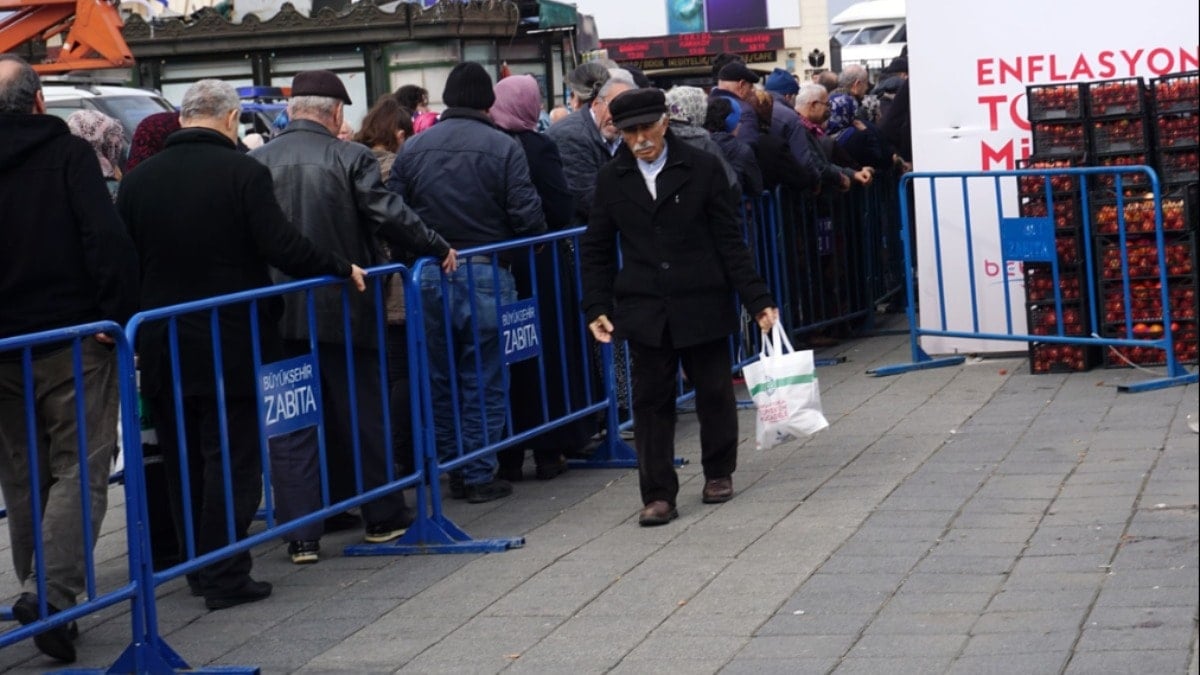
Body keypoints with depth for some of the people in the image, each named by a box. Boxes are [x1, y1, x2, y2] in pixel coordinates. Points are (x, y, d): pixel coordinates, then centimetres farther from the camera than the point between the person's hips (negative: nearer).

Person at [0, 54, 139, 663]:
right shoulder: (68, 155, -6)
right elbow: (107, 239, -16)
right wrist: (120, 315, -11)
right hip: (73, 339, -4)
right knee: (79, 468, -2)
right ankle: (52, 591, -17)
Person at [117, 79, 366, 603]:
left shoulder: (138, 180, 4)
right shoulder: (243, 172, -10)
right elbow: (281, 247, -15)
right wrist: (341, 269, -2)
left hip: (162, 348, 5)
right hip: (232, 344, -5)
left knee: (184, 462, 14)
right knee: (233, 460, 1)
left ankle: (198, 565, 22)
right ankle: (225, 575, 0)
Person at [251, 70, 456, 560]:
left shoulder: (254, 163, 0)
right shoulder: (351, 159, -9)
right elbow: (391, 217, -11)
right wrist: (439, 250, 3)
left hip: (278, 313, 2)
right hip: (343, 310, -2)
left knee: (291, 426, 6)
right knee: (362, 414, 12)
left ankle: (301, 533, 4)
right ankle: (383, 515, 22)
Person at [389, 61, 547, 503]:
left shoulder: (413, 149, 3)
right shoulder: (503, 148, -8)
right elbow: (527, 216, -11)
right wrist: (534, 245, 9)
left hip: (429, 276, 3)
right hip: (485, 275, -3)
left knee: (440, 379, 14)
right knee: (483, 379, 5)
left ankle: (450, 467, 19)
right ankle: (479, 475, 7)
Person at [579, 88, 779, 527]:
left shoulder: (702, 169, -1)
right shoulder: (612, 181, 4)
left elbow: (729, 240, 0)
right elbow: (596, 250, 9)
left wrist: (757, 299, -4)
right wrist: (597, 306, -1)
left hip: (702, 305, -1)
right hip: (644, 309, 1)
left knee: (714, 391, 8)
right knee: (651, 400, -1)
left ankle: (719, 473, 29)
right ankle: (658, 495, 4)